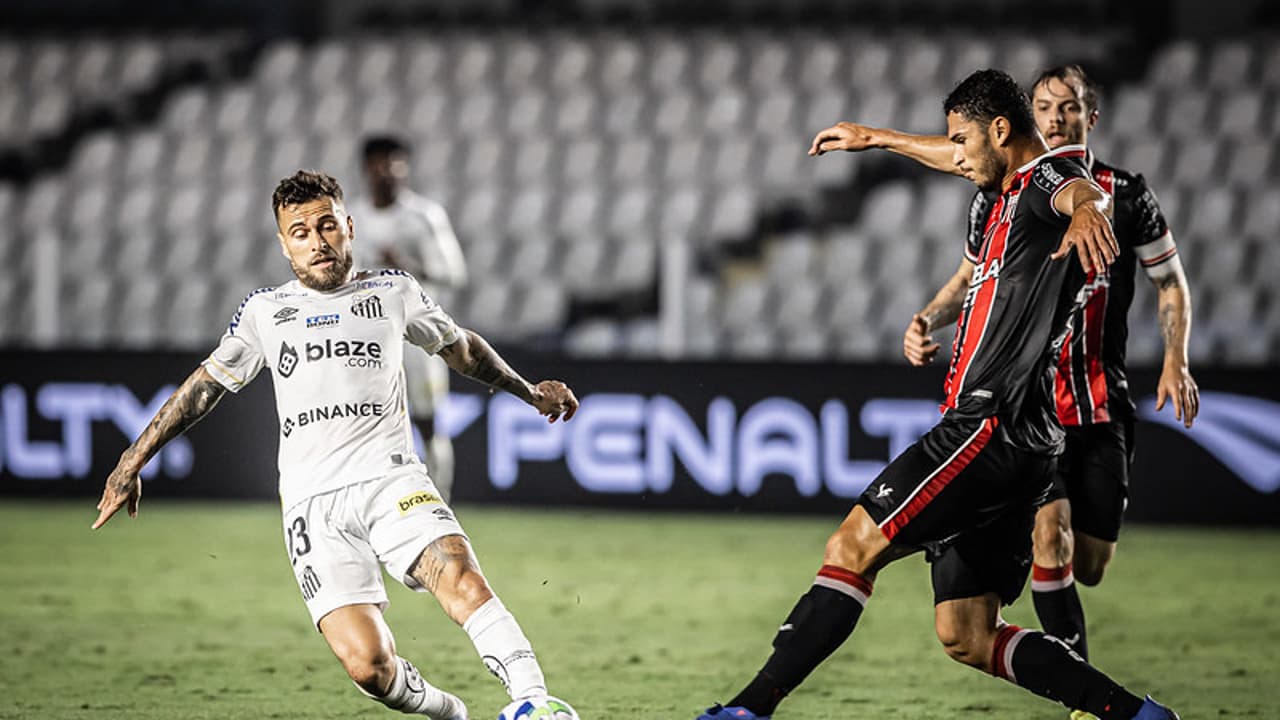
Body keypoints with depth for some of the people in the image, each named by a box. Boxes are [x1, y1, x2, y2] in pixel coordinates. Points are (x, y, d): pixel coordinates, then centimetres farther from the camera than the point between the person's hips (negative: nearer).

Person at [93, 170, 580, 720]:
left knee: (462, 579, -31)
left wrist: (528, 391, 37)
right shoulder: (265, 310, 14)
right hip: (313, 504, 0)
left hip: (391, 479, 0)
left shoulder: (393, 291, 14)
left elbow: (461, 347, 32)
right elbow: (204, 387, 21)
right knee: (367, 664, -18)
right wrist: (131, 464, 18)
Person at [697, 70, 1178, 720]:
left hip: (995, 423, -10)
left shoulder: (1048, 174, -6)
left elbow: (1079, 191, -32)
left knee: (852, 547, -14)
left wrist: (1086, 209, -56)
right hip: (985, 430, 10)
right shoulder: (1010, 195, 24)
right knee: (966, 638, 6)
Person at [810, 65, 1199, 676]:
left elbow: (1170, 281, 10)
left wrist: (1176, 362, -3)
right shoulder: (999, 196, 1)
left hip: (1103, 406, 1)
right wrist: (927, 319, -2)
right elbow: (972, 277, 17)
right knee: (1050, 533, -20)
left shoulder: (1126, 195, 0)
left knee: (1089, 567, 2)